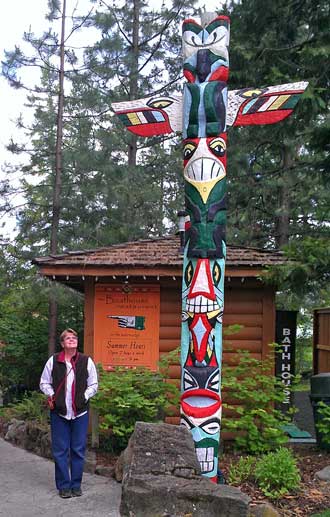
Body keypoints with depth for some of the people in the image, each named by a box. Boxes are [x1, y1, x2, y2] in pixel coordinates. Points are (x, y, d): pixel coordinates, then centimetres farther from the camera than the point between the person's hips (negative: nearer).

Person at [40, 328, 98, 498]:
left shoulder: (86, 361, 1)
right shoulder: (53, 361, 0)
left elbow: (93, 385, 7)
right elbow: (44, 382, 9)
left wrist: (84, 397, -5)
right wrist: (52, 396, -5)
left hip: (80, 412, 0)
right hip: (59, 412, 0)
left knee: (78, 450, 6)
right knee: (60, 450, 4)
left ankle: (76, 485, 19)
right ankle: (63, 486, 15)